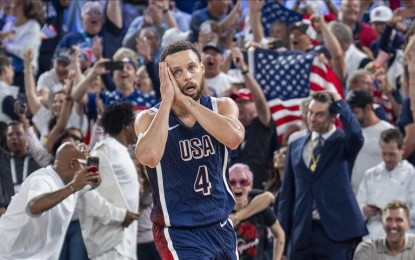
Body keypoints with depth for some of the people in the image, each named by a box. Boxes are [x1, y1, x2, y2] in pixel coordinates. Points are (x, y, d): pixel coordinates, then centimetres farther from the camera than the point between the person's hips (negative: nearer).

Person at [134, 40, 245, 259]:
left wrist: (186, 100, -25)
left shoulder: (222, 106, -1)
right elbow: (149, 157, -34)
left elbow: (234, 138, -25)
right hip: (179, 232, -5)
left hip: (221, 227, 5)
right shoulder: (150, 118, -11)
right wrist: (167, 100, -26)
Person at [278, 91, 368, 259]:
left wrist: (339, 103, -12)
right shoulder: (296, 146, 13)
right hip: (302, 233, 5)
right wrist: (282, 235, 9)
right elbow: (287, 193, 14)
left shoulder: (343, 144, 1)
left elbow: (355, 135, -26)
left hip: (335, 232, -5)